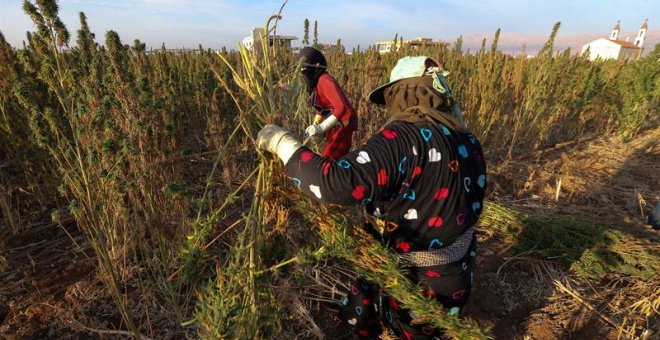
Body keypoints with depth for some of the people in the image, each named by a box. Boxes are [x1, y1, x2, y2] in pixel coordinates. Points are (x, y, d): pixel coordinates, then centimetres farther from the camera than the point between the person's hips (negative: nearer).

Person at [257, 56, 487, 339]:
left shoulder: (404, 136, -27)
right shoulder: (467, 140, -1)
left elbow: (338, 184, -37)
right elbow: (468, 204, 10)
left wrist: (283, 143, -25)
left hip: (417, 285, -7)